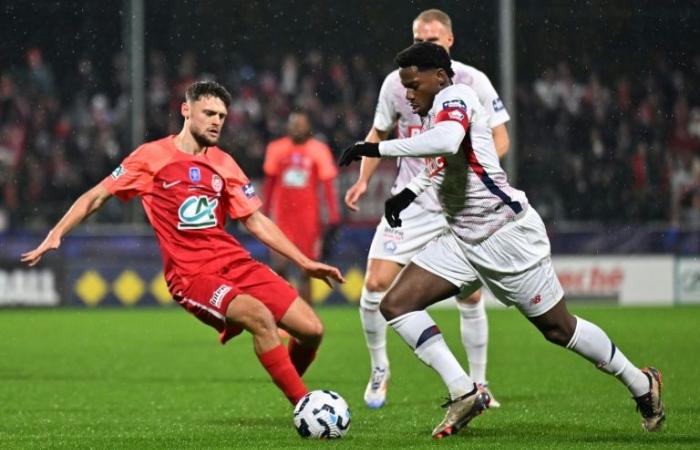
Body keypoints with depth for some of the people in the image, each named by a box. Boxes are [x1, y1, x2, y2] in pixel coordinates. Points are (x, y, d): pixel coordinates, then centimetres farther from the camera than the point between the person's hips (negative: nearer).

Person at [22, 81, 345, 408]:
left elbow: (256, 222, 17)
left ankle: (291, 388, 22)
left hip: (234, 261, 5)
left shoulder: (223, 164, 13)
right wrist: (56, 234, -6)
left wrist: (305, 263, 11)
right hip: (190, 274, -5)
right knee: (260, 317, -32)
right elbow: (97, 196, 6)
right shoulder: (153, 157, 1)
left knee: (311, 330, -7)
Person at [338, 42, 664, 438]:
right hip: (463, 239, 9)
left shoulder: (455, 97, -17)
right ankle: (464, 393, -9)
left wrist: (377, 149, -37)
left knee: (559, 329, 2)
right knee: (396, 304, -6)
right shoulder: (435, 110, 9)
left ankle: (642, 384, 23)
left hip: (508, 234, -9)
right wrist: (411, 191, 21)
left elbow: (445, 141, -41)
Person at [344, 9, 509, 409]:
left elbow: (500, 140, -4)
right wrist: (364, 179, 3)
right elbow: (379, 133, 15)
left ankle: (479, 385, 13)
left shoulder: (473, 82, -8)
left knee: (470, 294, -3)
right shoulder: (397, 83, -1)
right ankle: (379, 371, 12)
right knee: (375, 284, -9)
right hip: (411, 201, 2)